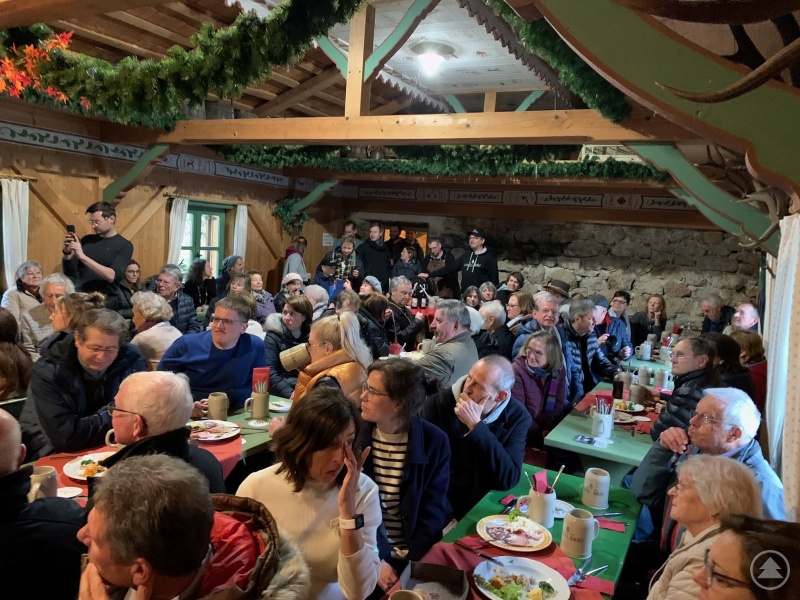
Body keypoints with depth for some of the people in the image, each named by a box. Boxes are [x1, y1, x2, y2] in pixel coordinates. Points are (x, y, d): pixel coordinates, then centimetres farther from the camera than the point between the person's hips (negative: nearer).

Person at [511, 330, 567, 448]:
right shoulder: (517, 371, -18)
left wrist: (548, 429, -11)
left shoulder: (559, 371, -2)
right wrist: (539, 435, -16)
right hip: (525, 432, -5)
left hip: (549, 430, 6)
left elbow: (558, 405, 4)